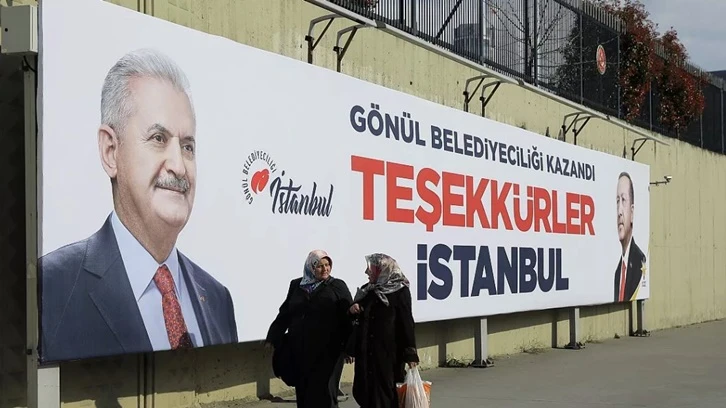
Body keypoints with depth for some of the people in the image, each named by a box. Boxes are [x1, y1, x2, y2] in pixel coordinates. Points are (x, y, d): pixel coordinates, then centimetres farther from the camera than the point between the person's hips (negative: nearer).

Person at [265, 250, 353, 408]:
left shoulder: (338, 286, 2)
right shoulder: (296, 285, 10)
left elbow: (348, 317, -1)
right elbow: (284, 313, 13)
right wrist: (273, 338, 8)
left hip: (325, 349, -3)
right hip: (299, 349, 3)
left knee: (321, 391, -6)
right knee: (303, 392, 4)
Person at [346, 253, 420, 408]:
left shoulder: (400, 291, -5)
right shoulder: (366, 291, 14)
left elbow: (406, 322, -7)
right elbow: (357, 317, 25)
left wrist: (410, 353, -12)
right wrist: (352, 310, 0)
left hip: (387, 351, -6)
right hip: (365, 350, 6)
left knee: (384, 391, -3)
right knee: (365, 391, 5)